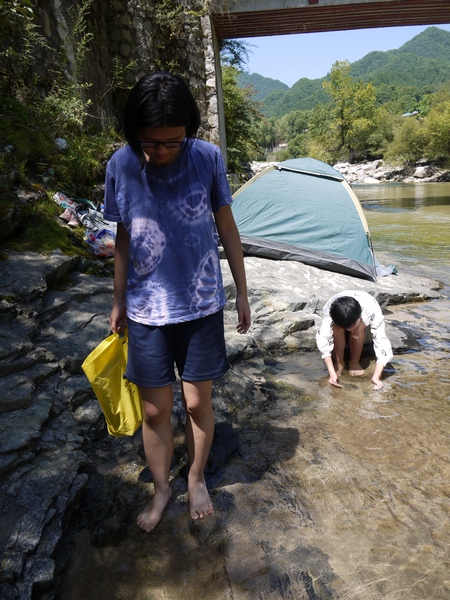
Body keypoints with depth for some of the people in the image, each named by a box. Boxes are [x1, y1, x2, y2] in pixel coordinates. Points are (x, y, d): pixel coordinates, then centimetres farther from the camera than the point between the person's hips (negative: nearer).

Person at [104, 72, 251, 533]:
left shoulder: (208, 158, -10)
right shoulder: (121, 165, -8)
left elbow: (227, 229, 0)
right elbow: (123, 239, 3)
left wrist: (242, 292, 3)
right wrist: (118, 302, 9)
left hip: (201, 305, 0)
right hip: (146, 310, 1)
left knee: (197, 402, 11)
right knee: (154, 409, 10)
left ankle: (196, 479, 38)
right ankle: (160, 489, 35)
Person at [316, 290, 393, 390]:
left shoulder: (372, 310, -39)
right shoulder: (330, 309, -38)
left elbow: (382, 342, -43)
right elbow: (323, 339, -42)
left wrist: (376, 376, -52)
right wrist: (332, 373, -50)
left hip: (364, 334, 0)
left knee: (359, 326, -35)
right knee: (336, 327, -34)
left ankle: (354, 362, -13)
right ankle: (338, 362, -14)